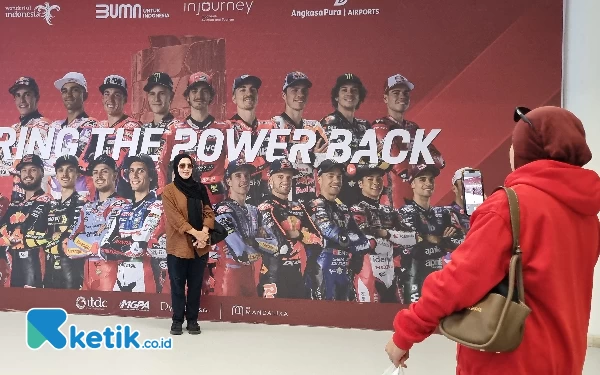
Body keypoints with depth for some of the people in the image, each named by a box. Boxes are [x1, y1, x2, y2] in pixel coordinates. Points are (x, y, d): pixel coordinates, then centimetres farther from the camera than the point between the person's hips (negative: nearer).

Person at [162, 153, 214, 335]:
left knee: (195, 284, 8)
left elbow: (208, 212, 4)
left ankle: (192, 319, 18)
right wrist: (194, 232, -22)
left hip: (200, 245, 3)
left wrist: (204, 233, -14)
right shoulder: (169, 190, -3)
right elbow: (174, 216, -12)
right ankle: (177, 320, 17)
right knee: (178, 284, 5)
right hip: (178, 245, -3)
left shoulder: (200, 188, 9)